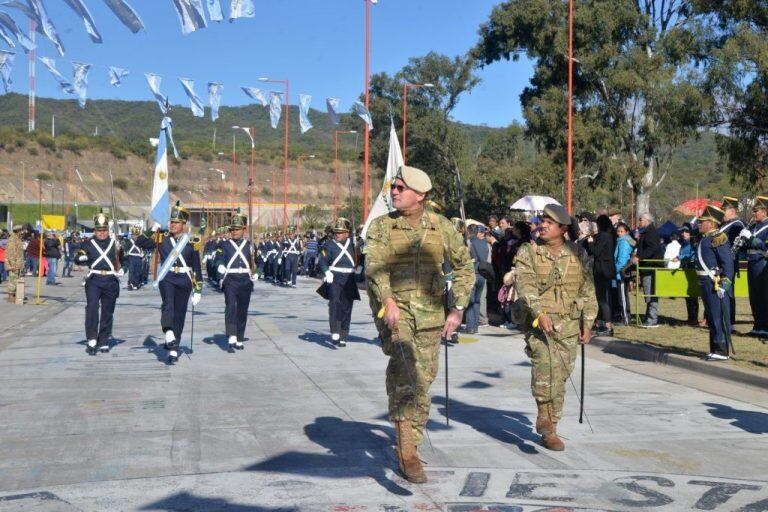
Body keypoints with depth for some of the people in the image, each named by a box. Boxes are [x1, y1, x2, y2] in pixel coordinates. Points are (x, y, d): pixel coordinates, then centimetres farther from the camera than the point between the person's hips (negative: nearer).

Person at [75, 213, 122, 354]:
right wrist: (82, 257, -22)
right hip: (94, 280, -1)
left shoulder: (114, 243, 9)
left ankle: (103, 342, 17)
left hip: (110, 281, 1)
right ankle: (91, 340, -16)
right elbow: (77, 259, 0)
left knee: (107, 312, 7)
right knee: (92, 308, -18)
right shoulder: (89, 244, 7)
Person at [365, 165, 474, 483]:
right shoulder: (381, 226, 3)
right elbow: (374, 266, -13)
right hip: (393, 307, -3)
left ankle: (409, 450, 26)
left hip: (430, 312, 3)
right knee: (404, 360, -30)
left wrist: (458, 309, 8)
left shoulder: (441, 227, 7)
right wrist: (388, 301, -30)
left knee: (423, 380, 8)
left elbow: (465, 266, 15)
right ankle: (406, 445, -29)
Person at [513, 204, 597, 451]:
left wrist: (587, 323, 9)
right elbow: (524, 286, -12)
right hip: (539, 321, -3)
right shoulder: (528, 252, 1)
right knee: (545, 363, -26)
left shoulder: (578, 253, 9)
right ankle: (544, 417, -13)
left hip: (570, 324, 3)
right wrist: (539, 313, -26)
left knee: (560, 377, 6)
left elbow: (587, 290, 14)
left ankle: (549, 429, 18)